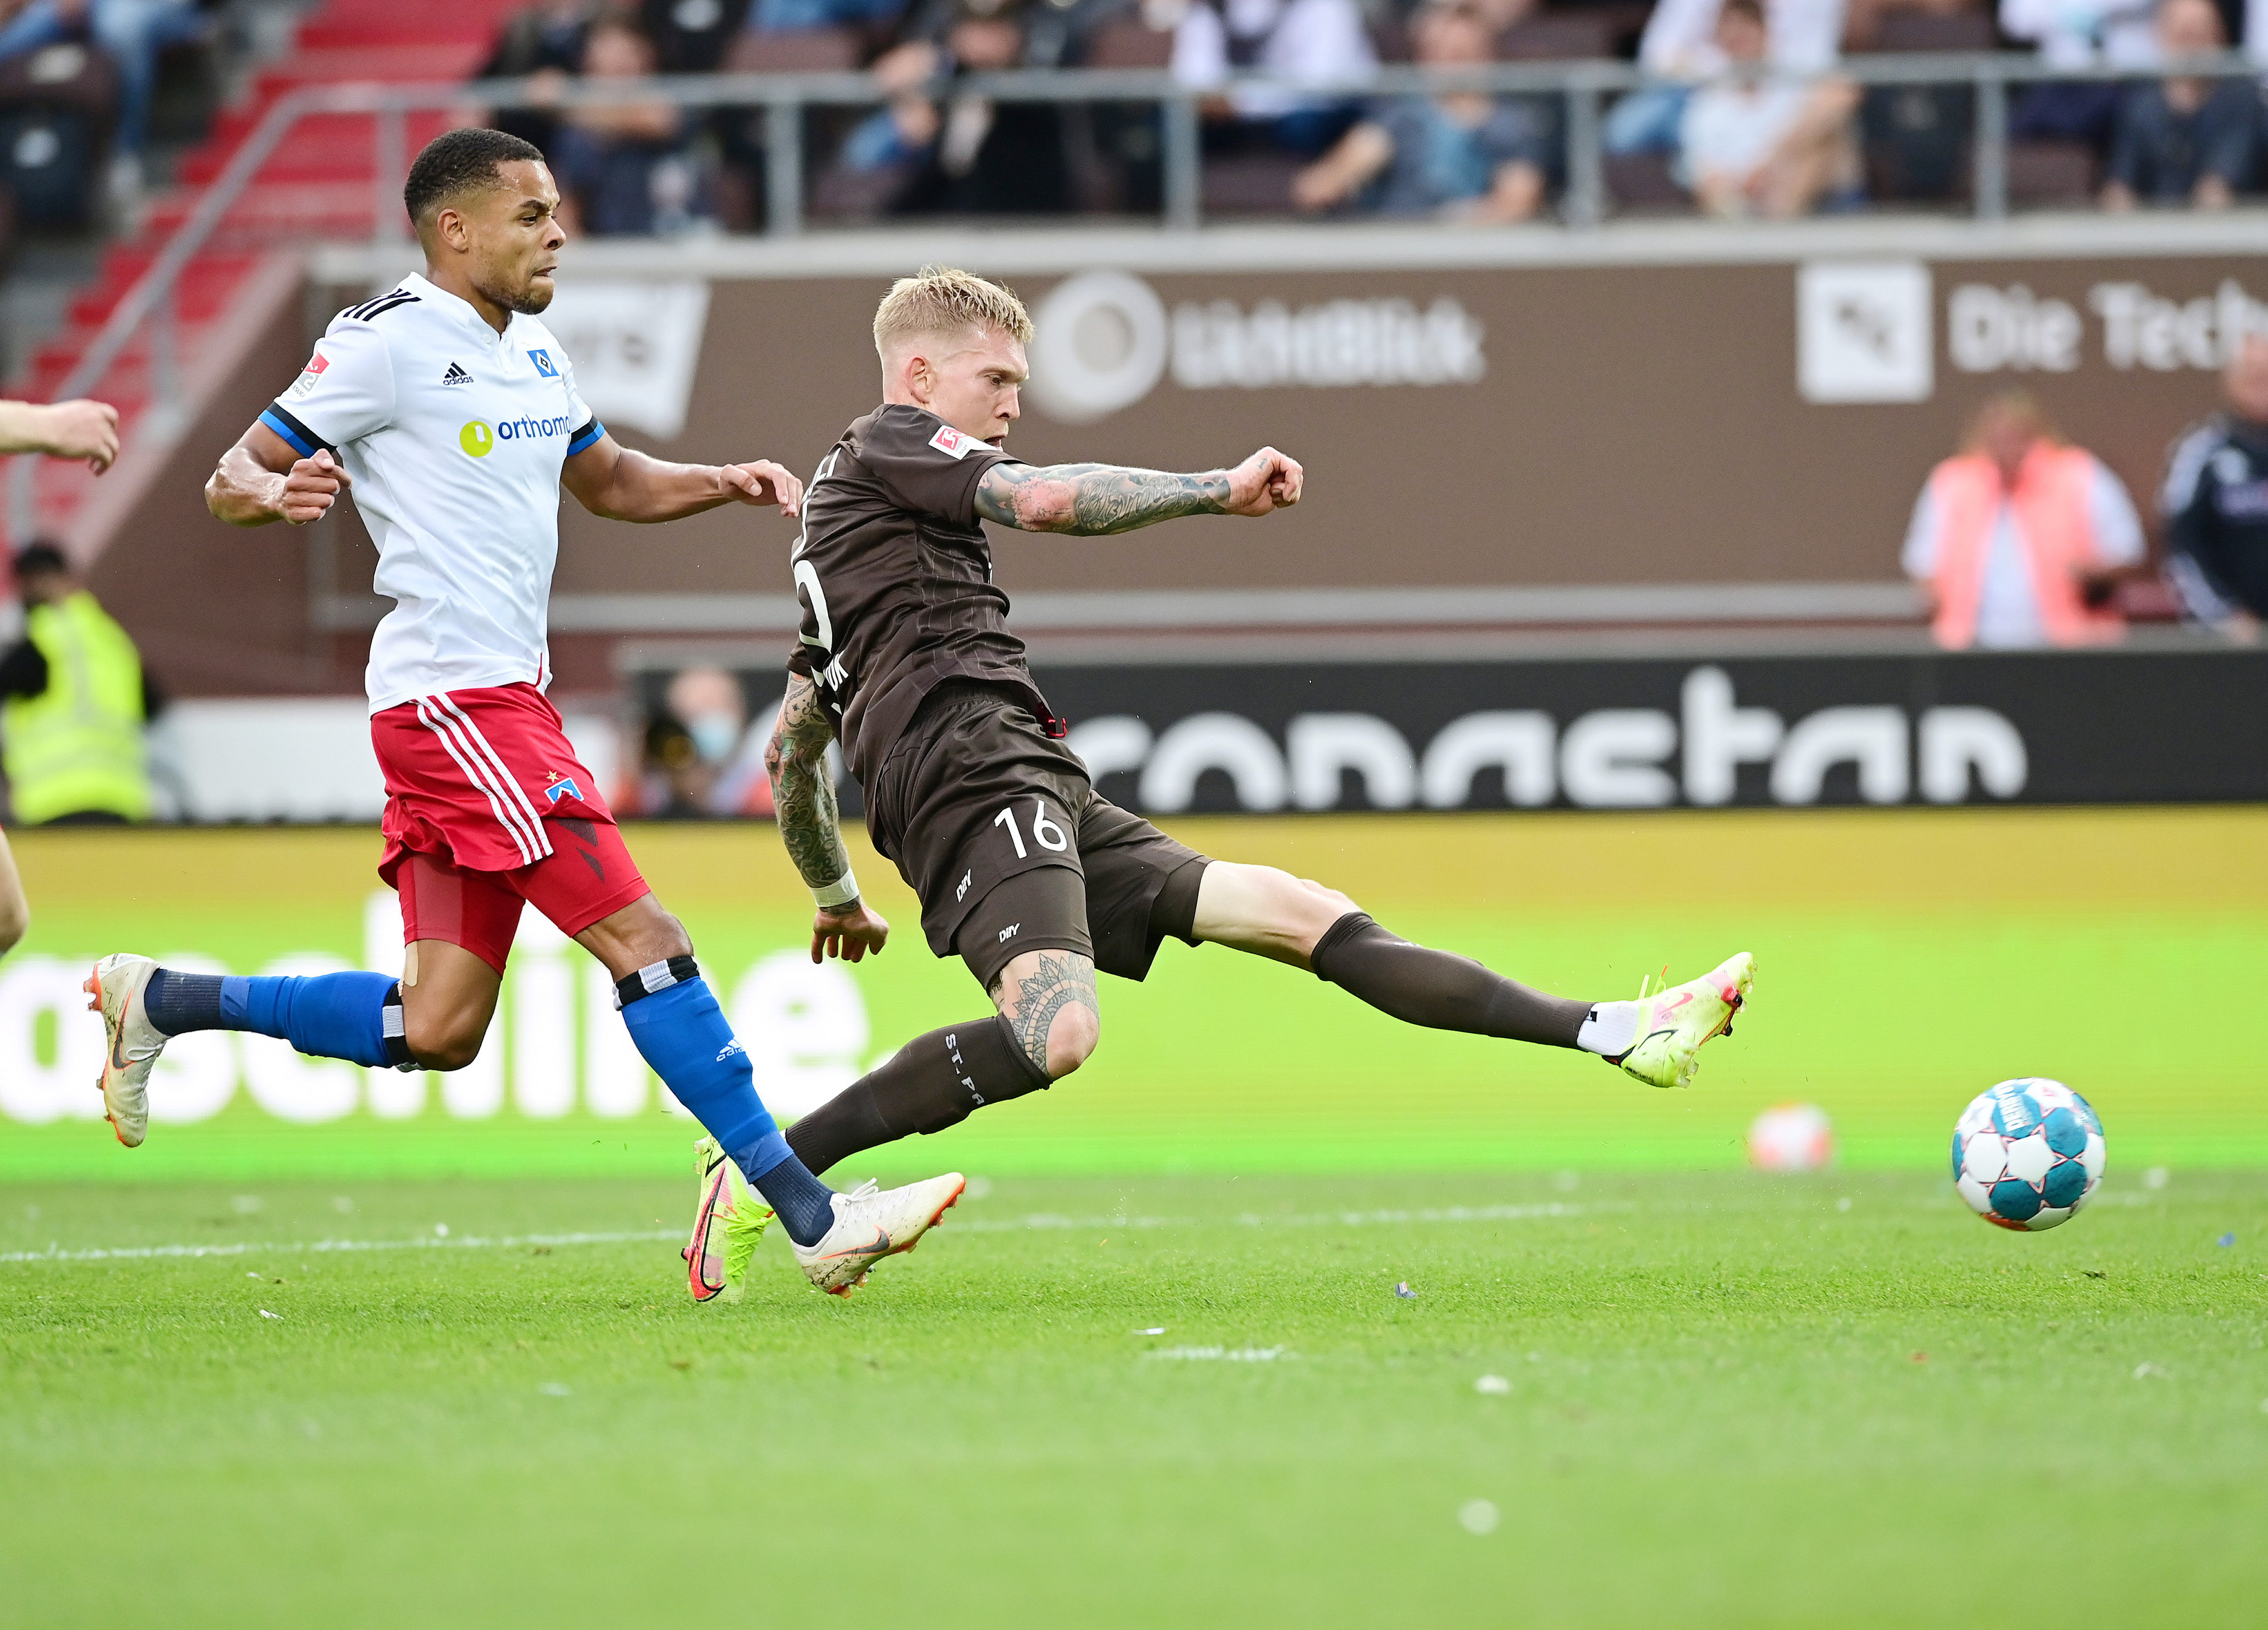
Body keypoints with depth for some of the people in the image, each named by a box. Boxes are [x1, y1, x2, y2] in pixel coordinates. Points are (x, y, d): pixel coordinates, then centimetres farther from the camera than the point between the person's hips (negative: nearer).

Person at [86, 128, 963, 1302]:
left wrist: (727, 483, 13)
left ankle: (159, 1002, 21)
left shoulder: (533, 351, 17)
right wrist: (276, 495, -31)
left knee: (437, 1030, 7)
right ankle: (807, 1218, -13)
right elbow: (230, 478, -7)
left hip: (503, 699, 10)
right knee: (643, 941, -14)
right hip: (451, 697, -10)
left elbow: (608, 481, 32)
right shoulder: (388, 343, -9)